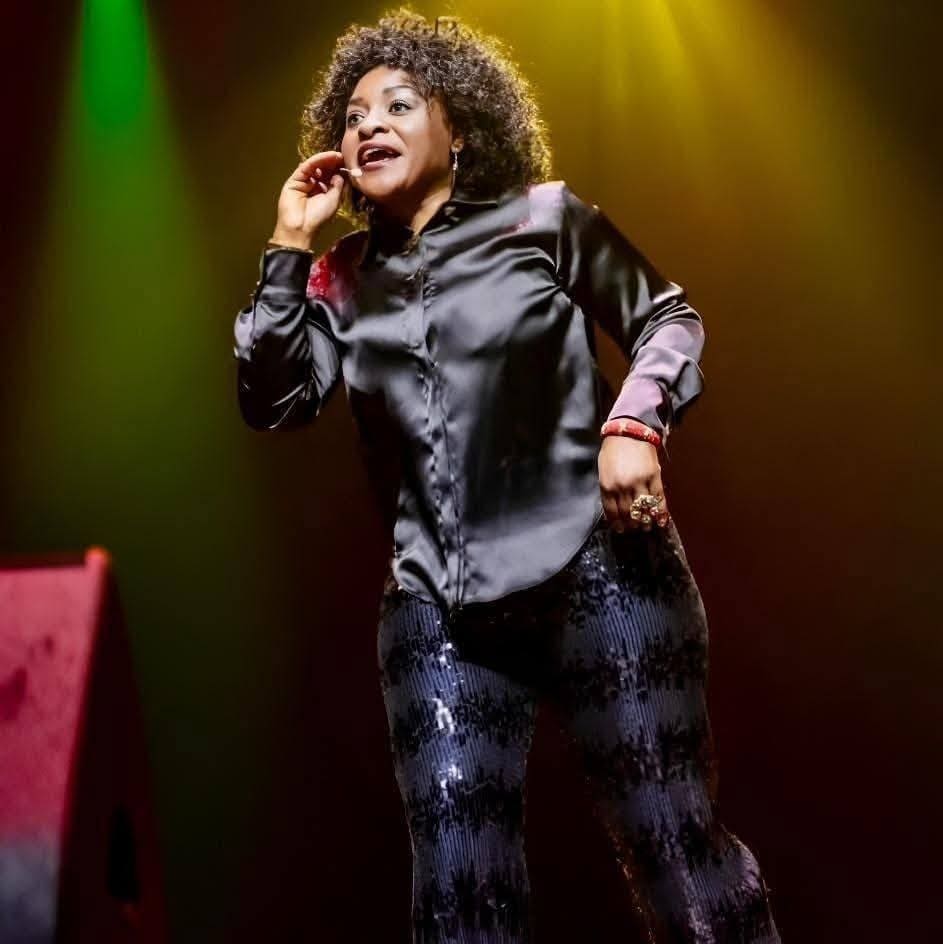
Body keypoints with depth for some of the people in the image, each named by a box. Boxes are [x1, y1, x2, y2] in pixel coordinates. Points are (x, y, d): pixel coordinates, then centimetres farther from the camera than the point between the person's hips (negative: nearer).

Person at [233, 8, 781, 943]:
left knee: (671, 842, -2)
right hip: (434, 608, 3)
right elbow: (272, 402, 5)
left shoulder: (542, 217, 5)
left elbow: (668, 319, 8)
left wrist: (634, 422, -11)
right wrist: (289, 247, 3)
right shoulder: (344, 279, 13)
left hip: (592, 570, -3)